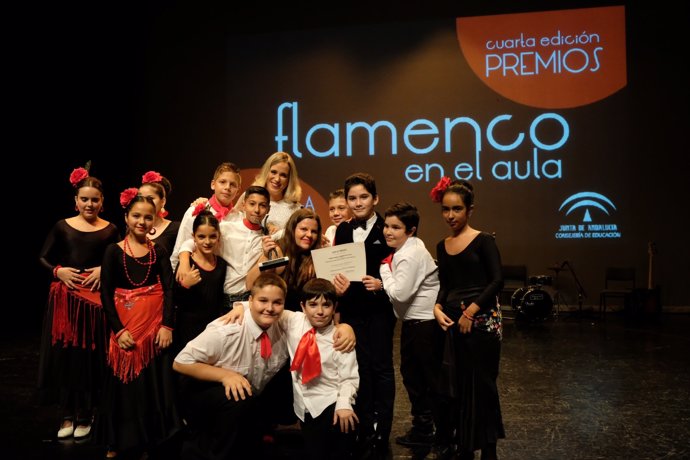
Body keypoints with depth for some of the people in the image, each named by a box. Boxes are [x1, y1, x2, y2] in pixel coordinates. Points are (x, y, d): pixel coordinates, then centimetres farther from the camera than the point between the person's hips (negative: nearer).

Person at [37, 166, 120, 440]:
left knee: (90, 356, 2)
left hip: (95, 297, -1)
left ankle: (85, 416, 18)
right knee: (63, 355, 3)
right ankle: (67, 416, 18)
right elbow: (43, 258, 9)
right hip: (65, 297, 1)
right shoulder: (62, 226, 4)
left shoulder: (110, 230, 1)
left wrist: (104, 271, -14)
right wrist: (58, 271, -8)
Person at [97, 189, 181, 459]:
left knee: (156, 381, 6)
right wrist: (118, 329, -13)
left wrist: (167, 325, -12)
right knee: (126, 383, 5)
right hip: (126, 325, -1)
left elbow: (169, 289, 0)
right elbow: (106, 294, -4)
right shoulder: (114, 251, 0)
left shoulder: (159, 252, 6)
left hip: (156, 323, 1)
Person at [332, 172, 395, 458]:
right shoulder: (343, 231, 9)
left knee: (381, 367, 4)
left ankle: (382, 433, 14)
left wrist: (382, 284, -25)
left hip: (379, 307, -4)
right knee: (361, 367, 10)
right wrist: (338, 284, -12)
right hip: (351, 308, 4)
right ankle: (365, 430, 22)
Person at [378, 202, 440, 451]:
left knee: (429, 377, 2)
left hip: (425, 322, -10)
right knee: (410, 372, 18)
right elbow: (396, 290, 14)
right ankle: (422, 428, 32)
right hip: (413, 320, 10)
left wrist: (384, 269, -15)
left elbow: (400, 293, -25)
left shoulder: (411, 255, -21)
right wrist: (382, 284, -3)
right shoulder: (403, 250, 8)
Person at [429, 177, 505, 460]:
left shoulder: (483, 241, -6)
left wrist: (470, 312, -17)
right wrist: (438, 309, -6)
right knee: (451, 383, 9)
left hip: (481, 320, -5)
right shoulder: (442, 246, 9)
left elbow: (497, 281, -13)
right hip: (452, 321, 5)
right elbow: (445, 285, 12)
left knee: (481, 383, 4)